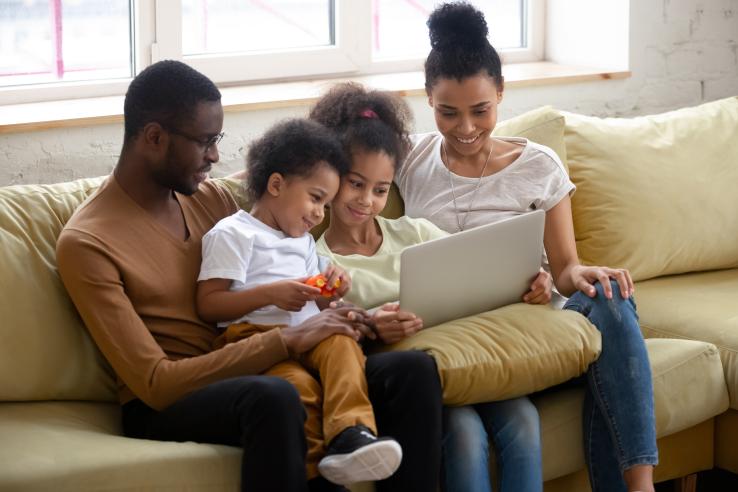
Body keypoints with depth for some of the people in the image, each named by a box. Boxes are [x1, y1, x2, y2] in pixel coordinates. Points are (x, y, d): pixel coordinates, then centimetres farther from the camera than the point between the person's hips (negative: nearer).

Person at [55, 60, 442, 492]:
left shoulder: (213, 196, 13)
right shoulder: (86, 244, -9)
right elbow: (154, 382, -16)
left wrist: (328, 315, -4)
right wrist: (286, 340, -21)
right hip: (165, 408, -7)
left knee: (413, 369, -17)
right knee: (273, 398, -41)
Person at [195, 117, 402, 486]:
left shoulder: (303, 241, 33)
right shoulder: (232, 233, 7)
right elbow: (207, 305, -4)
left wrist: (327, 295, 13)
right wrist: (270, 294, -13)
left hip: (308, 338, 6)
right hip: (255, 337, -5)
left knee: (342, 342, -32)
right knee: (301, 385, -37)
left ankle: (349, 434, -54)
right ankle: (317, 472, -42)